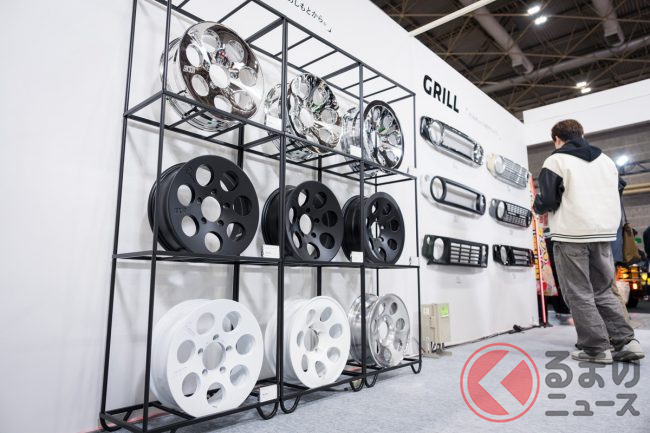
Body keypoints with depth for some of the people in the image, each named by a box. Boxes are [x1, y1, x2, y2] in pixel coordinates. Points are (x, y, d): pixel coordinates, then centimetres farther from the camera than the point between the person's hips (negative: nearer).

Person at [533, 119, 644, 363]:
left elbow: (548, 201, -10)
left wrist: (538, 207, 11)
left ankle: (596, 348, 2)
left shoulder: (556, 160, -3)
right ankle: (626, 341, 8)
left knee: (579, 294, 1)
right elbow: (616, 198, 20)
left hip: (571, 235, -6)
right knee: (603, 292, 16)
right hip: (604, 233, 6)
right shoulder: (606, 160, 17)